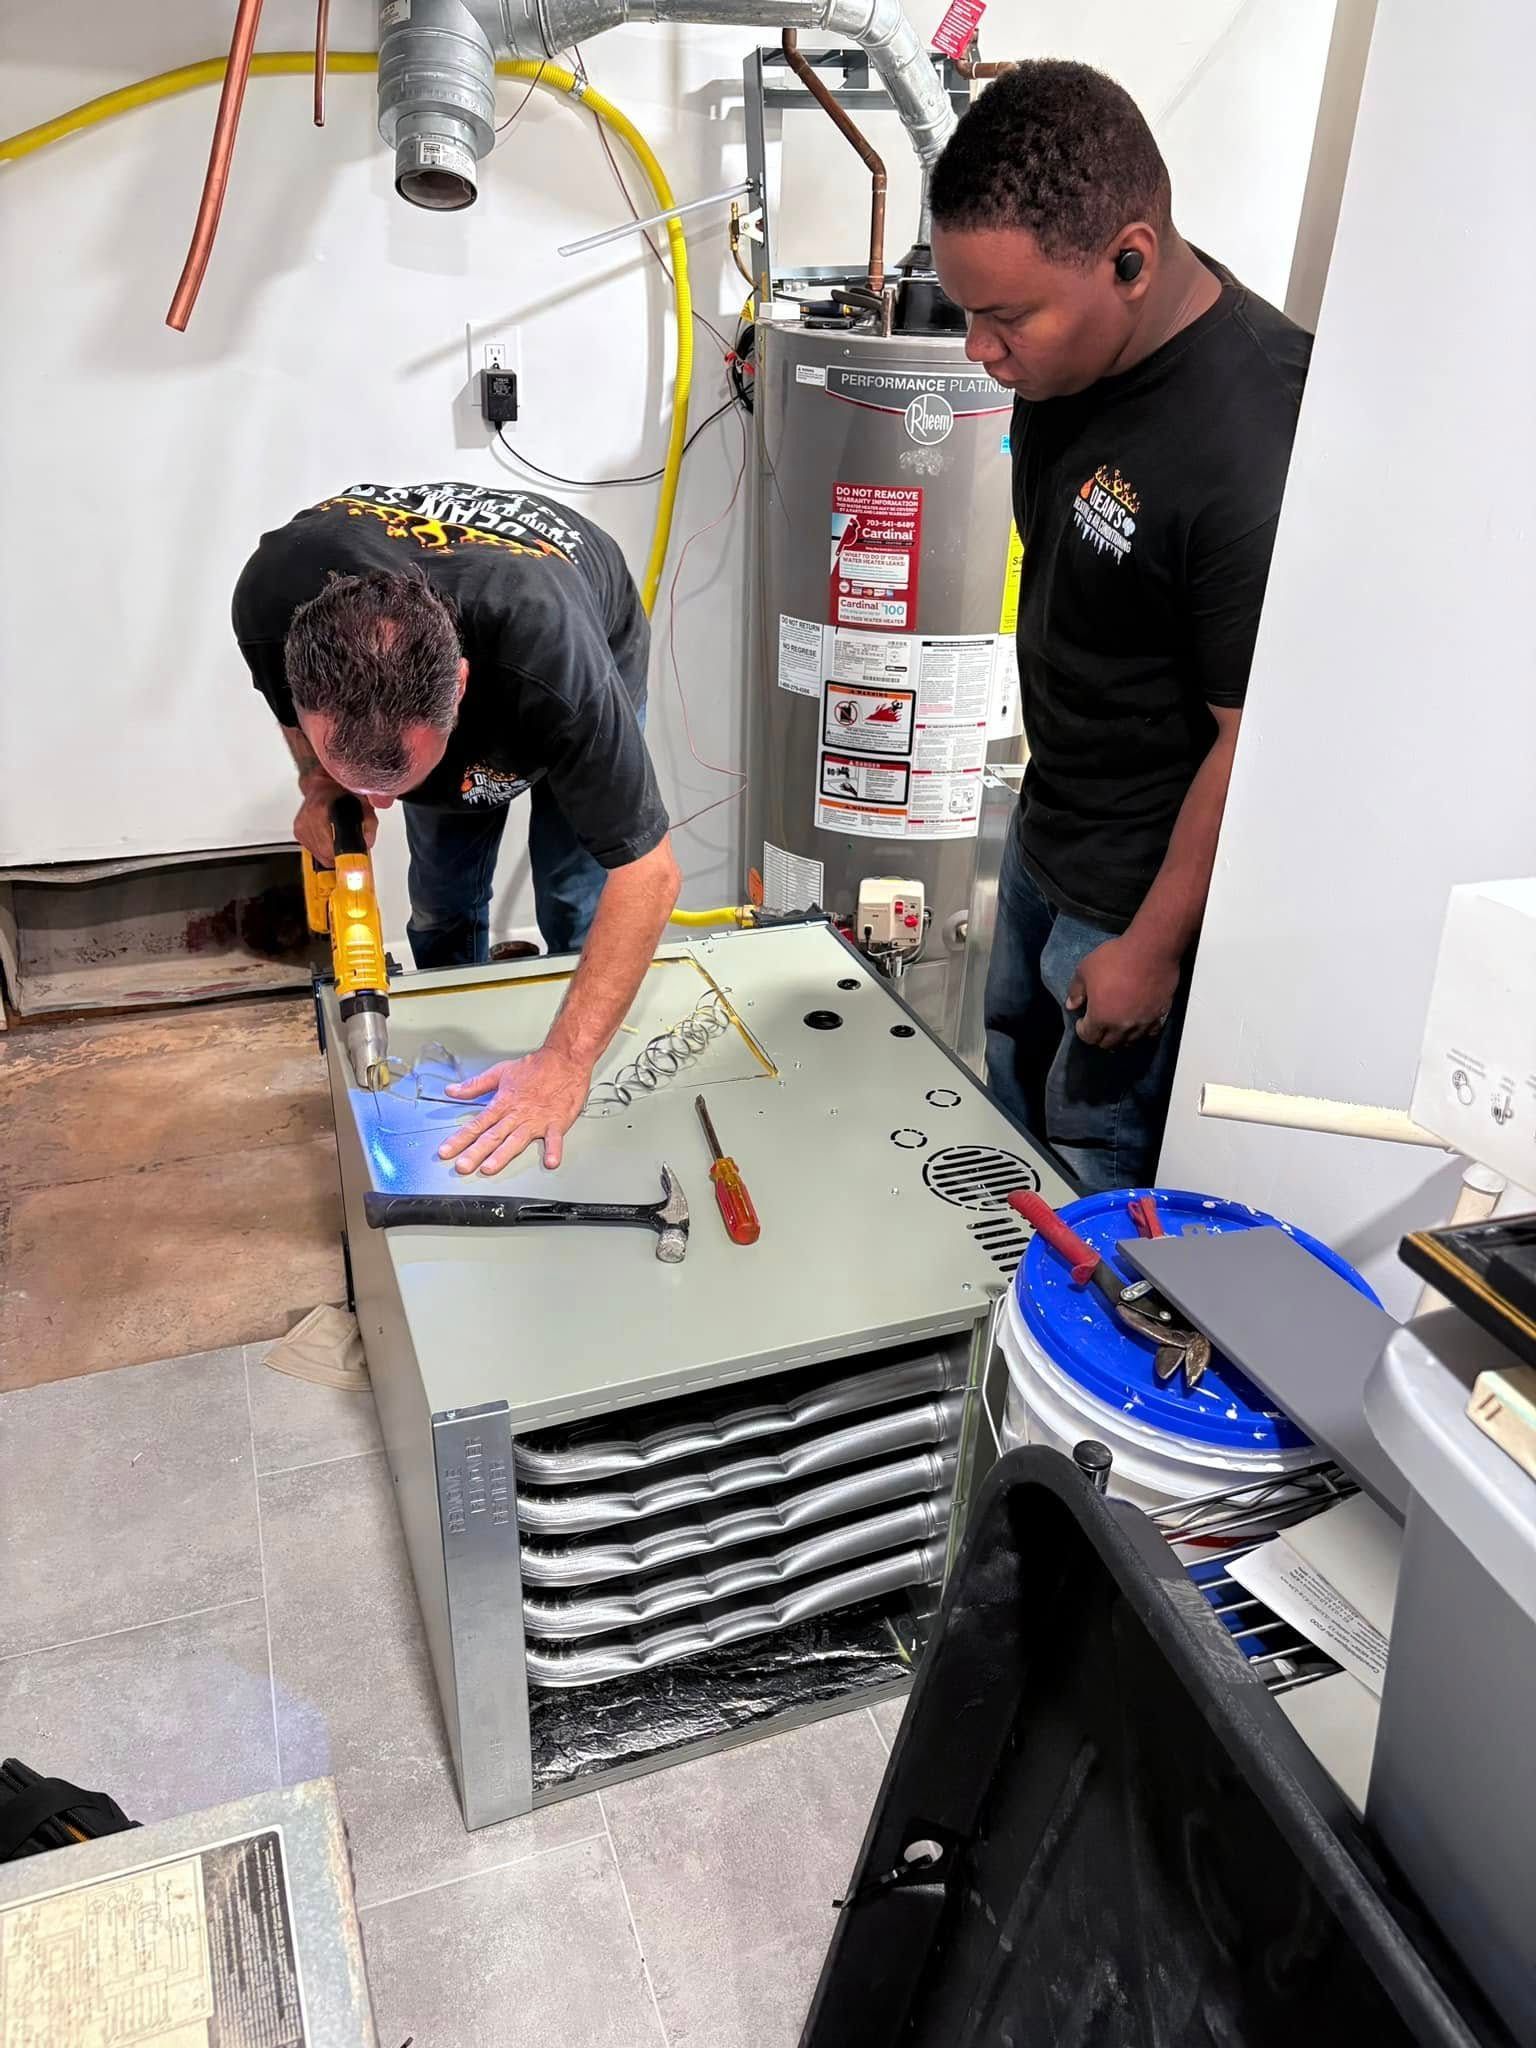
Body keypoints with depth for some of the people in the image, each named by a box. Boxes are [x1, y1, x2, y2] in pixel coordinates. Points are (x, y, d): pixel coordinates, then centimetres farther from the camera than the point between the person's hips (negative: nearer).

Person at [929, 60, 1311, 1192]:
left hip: (1144, 886, -9)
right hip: (1047, 832, 9)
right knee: (1012, 1094, 27)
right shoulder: (1067, 351, -6)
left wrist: (1153, 947, -17)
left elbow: (1257, 735, -25)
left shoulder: (1253, 441, -31)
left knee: (1097, 1163, 10)